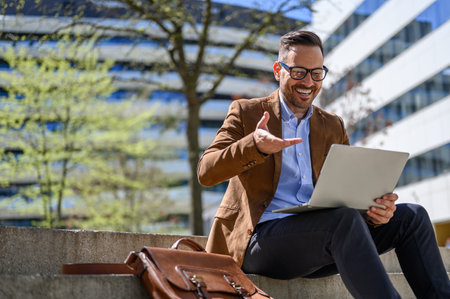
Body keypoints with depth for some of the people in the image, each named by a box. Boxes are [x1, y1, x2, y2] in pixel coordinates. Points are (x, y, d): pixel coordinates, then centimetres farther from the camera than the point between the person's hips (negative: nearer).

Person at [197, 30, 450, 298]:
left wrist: (372, 208, -12)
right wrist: (255, 146, -26)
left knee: (412, 216, -9)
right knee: (344, 219, -33)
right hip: (259, 237, -5)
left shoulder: (334, 127, 19)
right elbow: (205, 173, -7)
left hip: (316, 239, 5)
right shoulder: (246, 112, 5)